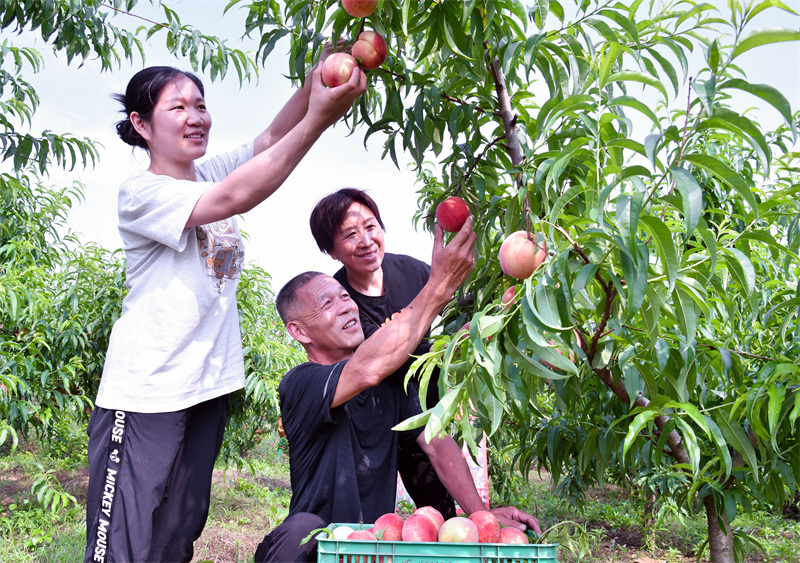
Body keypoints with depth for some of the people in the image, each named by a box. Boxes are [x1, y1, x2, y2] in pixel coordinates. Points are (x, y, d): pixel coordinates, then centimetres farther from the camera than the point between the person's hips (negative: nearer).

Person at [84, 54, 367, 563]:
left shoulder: (210, 174, 9)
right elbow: (232, 199, -27)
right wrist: (318, 118, -32)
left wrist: (319, 76, -21)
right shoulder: (141, 193, -12)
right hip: (146, 392, -7)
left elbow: (272, 137, -3)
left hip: (208, 385, 7)